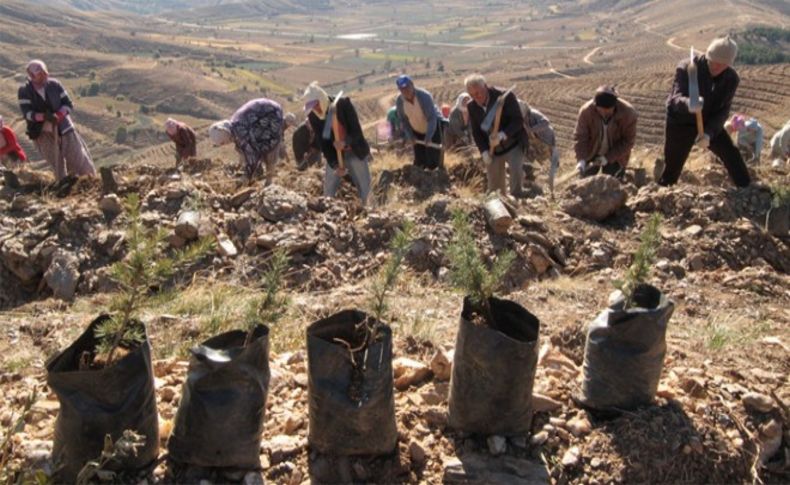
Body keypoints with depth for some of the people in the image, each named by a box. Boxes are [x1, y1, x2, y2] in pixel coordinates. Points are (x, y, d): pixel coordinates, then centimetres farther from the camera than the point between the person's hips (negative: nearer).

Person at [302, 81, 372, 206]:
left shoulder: (343, 104, -20)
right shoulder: (313, 115, -12)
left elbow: (357, 131, -20)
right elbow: (322, 142, -9)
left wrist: (345, 143, -40)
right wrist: (335, 165, -18)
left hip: (355, 153, -2)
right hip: (334, 156, 3)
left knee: (364, 190, 3)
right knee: (328, 192, 4)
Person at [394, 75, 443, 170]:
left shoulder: (424, 96, -31)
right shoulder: (399, 101, -17)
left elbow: (432, 118, -31)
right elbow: (403, 120, -3)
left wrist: (428, 137, -39)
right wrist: (409, 136, -10)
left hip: (433, 127, -4)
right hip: (417, 131, 4)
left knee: (433, 158, -8)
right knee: (419, 161, 6)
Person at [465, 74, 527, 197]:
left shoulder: (505, 96, -20)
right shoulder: (472, 107, -7)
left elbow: (518, 120, -21)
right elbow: (476, 131, 1)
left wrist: (502, 135, -37)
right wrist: (484, 152, -13)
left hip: (513, 145, -4)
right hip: (492, 149, 4)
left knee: (516, 171, -24)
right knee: (494, 187, 9)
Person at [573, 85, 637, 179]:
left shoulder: (628, 113, -28)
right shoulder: (586, 111, -27)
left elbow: (628, 141, -18)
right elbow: (580, 136, -20)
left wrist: (608, 158, -25)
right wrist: (581, 159, -35)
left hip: (615, 156, -1)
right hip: (591, 153, 1)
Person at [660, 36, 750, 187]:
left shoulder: (731, 78, -13)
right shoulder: (686, 68, -26)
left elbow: (723, 111, -13)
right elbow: (676, 99, -36)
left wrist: (709, 133, -32)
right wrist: (688, 104, -62)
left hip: (709, 124, 4)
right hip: (681, 124, -3)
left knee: (733, 156, 2)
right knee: (671, 171, 0)